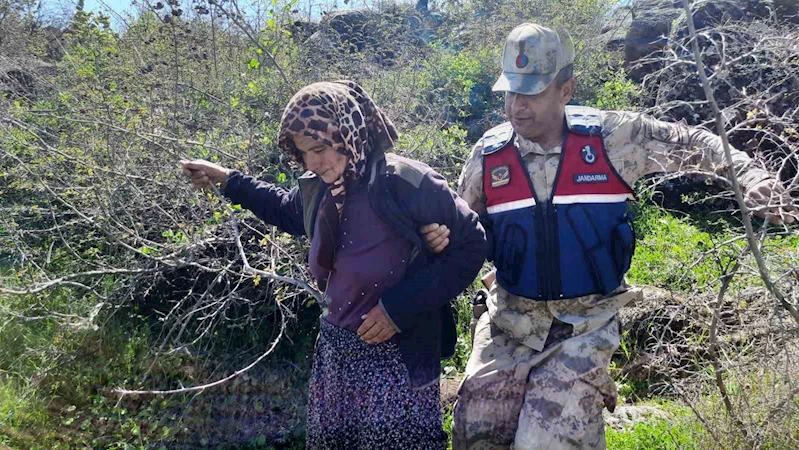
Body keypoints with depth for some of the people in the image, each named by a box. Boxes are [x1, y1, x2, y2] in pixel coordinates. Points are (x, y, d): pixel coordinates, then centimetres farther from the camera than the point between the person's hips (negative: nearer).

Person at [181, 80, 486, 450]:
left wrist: (400, 307, -19)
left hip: (397, 358, -7)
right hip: (335, 352, 7)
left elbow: (471, 246, -15)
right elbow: (289, 212, 26)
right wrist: (228, 180, 23)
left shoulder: (408, 184, -20)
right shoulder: (318, 188, 1)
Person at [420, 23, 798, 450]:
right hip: (509, 322, 3)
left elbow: (691, 144, 4)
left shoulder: (611, 138, -9)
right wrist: (442, 237, -13)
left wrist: (753, 176, -8)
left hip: (585, 326, -2)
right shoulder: (487, 155, -4)